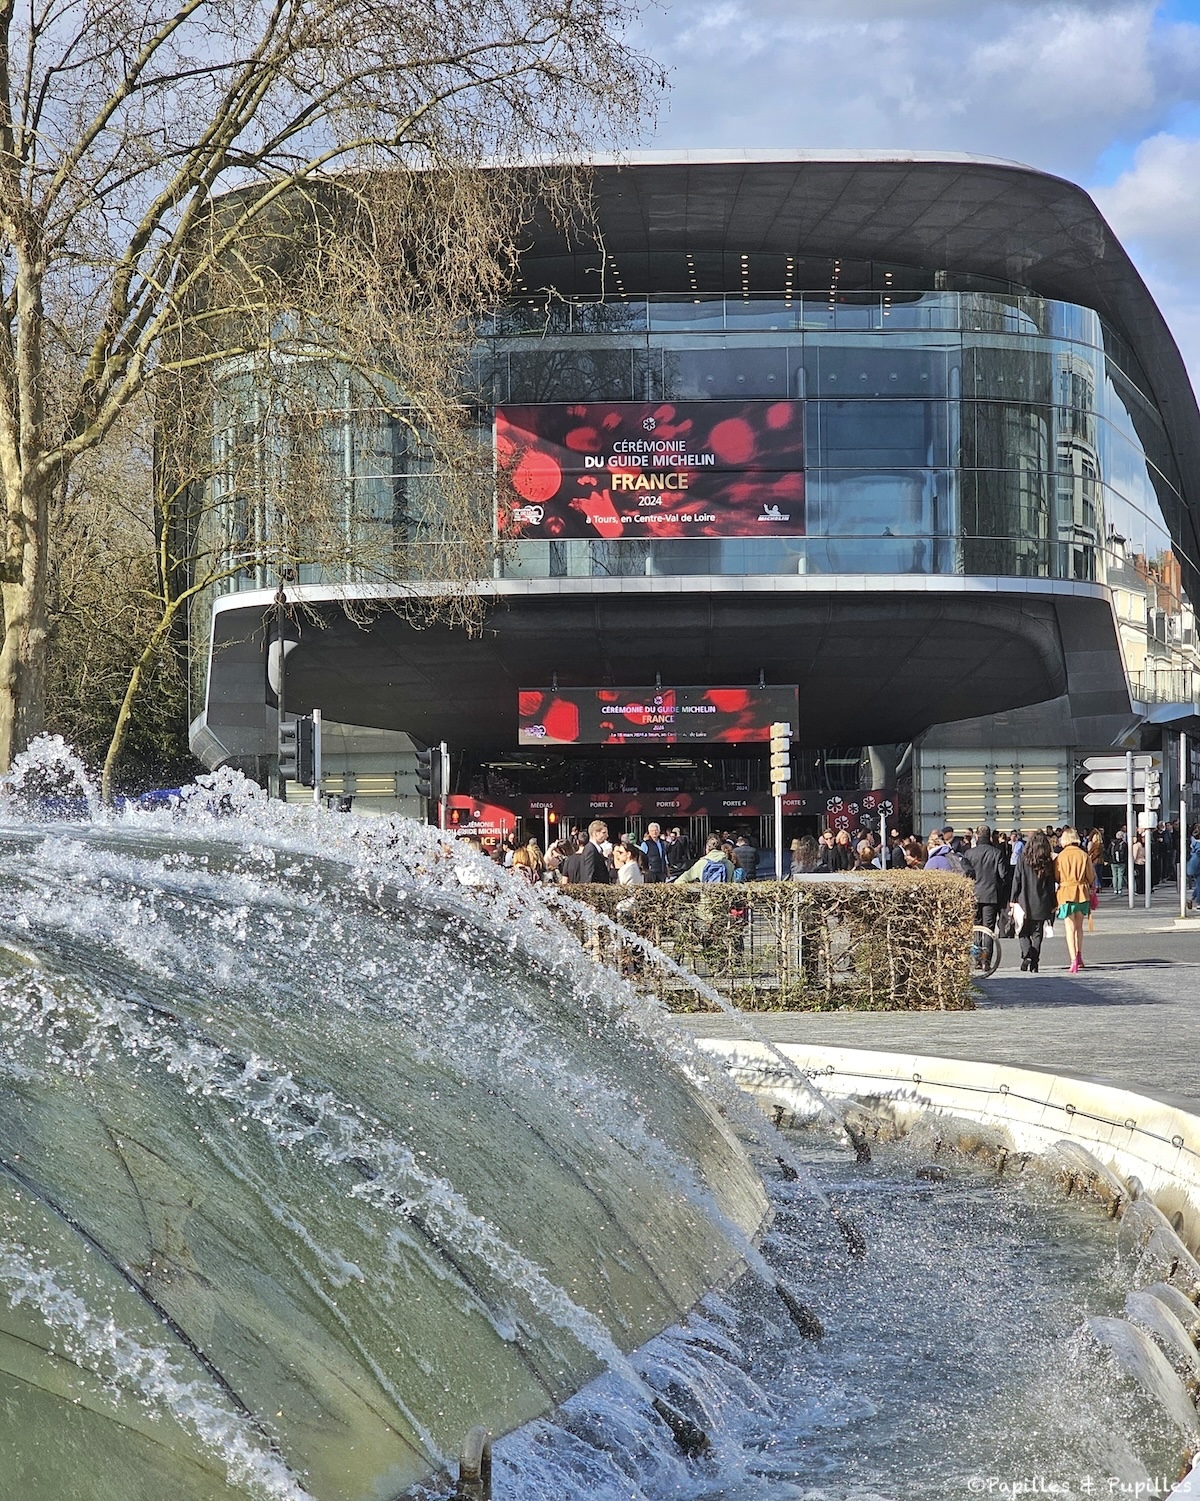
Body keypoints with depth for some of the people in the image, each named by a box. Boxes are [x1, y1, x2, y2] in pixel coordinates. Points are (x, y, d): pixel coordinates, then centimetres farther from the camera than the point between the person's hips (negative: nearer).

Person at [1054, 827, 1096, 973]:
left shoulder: (1060, 856, -8)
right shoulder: (1083, 855, -1)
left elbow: (1056, 877, -1)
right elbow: (1091, 876, 4)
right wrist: (1089, 886, 23)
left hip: (1066, 893, -3)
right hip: (1082, 892, 3)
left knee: (1070, 928, -4)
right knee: (1079, 926, 20)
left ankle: (1073, 960, -15)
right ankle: (1079, 957, 27)